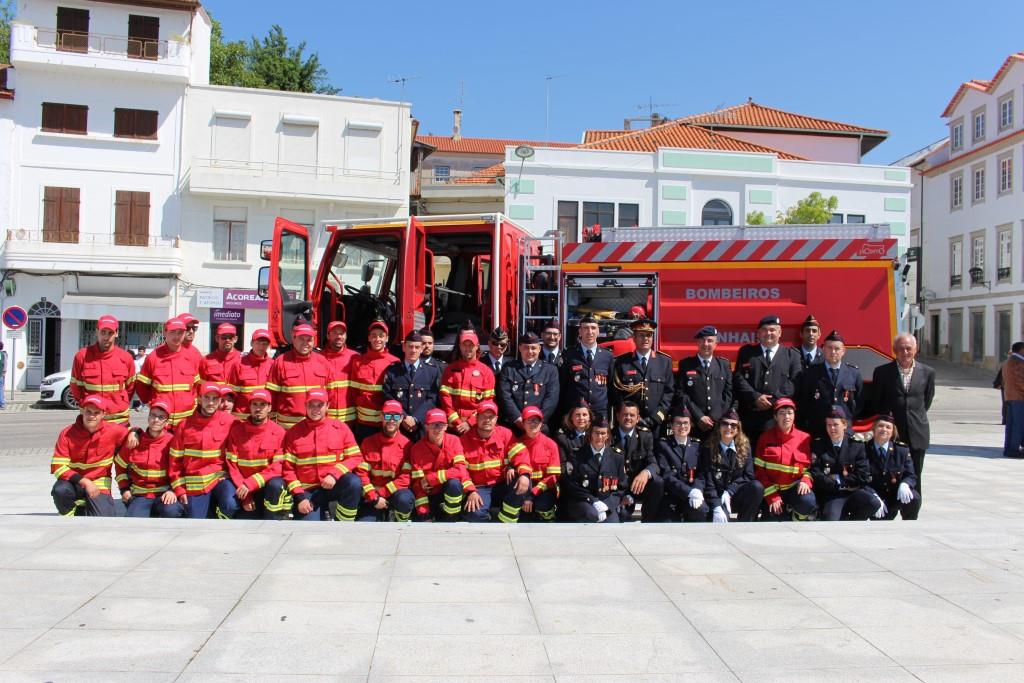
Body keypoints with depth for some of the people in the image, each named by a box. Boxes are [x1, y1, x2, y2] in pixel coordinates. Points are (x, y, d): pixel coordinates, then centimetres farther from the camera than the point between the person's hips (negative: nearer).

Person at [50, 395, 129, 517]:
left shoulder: (113, 431, -10)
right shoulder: (67, 434, -12)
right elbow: (58, 466, -15)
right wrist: (84, 481, -25)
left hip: (99, 484, 0)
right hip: (74, 481, 0)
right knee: (60, 490, -35)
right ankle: (67, 514, -1)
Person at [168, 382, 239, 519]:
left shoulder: (230, 422, -4)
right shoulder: (185, 425, 0)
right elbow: (175, 460, 5)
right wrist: (179, 489, 1)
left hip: (221, 477, -2)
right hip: (195, 483, 2)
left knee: (231, 505, -30)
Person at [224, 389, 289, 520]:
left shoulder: (279, 432, -7)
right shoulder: (237, 430, -1)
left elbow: (277, 466, -13)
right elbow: (232, 465, -3)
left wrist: (250, 484, -22)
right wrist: (245, 497, -12)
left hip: (269, 486, -1)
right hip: (245, 490, 1)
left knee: (276, 485, -36)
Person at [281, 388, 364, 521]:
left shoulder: (341, 428, 1)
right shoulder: (294, 433, 1)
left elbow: (355, 457, -3)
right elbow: (288, 468, 0)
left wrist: (334, 474, -19)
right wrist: (299, 496, -10)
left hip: (334, 484, 1)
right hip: (308, 491, -1)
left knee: (354, 482, -32)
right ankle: (322, 512, 14)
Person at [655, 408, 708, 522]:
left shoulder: (697, 445, 14)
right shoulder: (663, 445, 3)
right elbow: (666, 476, -8)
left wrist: (697, 490, -18)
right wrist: (689, 492, -21)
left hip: (694, 495, 2)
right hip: (670, 496, -2)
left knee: (699, 509, -30)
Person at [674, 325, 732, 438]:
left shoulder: (724, 365, 12)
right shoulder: (685, 364, 6)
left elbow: (728, 394, 8)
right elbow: (680, 393, 0)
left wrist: (715, 418, -4)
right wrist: (699, 417, -8)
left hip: (719, 423, 1)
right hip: (693, 424, -1)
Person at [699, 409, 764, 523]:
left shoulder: (744, 446, 4)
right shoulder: (708, 447, -7)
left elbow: (748, 475, 1)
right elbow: (705, 480, -11)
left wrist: (729, 491, -14)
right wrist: (717, 507, -22)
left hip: (735, 496, 4)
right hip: (716, 497, -4)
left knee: (757, 486, -26)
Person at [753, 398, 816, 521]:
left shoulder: (805, 438, 1)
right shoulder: (765, 438, -1)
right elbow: (759, 470, -3)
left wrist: (805, 481, -16)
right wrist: (772, 496, -12)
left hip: (795, 487, 0)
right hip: (772, 489, 0)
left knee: (808, 502, -33)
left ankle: (797, 516, 3)